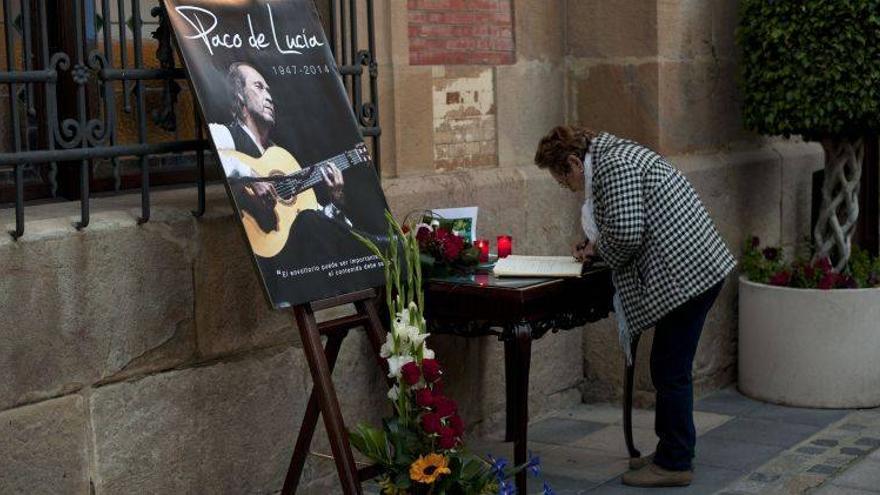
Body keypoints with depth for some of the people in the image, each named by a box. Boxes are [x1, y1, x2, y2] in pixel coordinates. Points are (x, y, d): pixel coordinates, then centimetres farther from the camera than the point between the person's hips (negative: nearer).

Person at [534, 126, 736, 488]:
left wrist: (603, 252, -1)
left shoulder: (613, 165, -14)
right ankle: (671, 452, 27)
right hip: (697, 268, 11)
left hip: (687, 275, -11)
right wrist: (595, 247, 13)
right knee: (668, 369, 17)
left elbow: (626, 234, -21)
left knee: (670, 372, -2)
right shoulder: (613, 156, 18)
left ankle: (674, 464, 7)